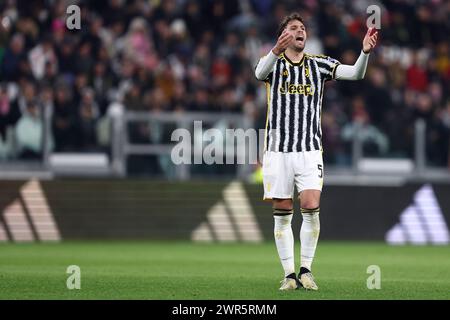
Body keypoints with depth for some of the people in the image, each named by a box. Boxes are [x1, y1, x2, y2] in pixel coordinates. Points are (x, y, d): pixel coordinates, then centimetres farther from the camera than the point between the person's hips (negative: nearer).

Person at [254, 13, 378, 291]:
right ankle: (290, 274, 10)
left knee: (311, 209, -12)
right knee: (282, 214, 2)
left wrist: (365, 51, -28)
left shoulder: (319, 64, 7)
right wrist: (276, 51, -46)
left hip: (310, 151, 1)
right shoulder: (273, 63, 1)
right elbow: (260, 72, -24)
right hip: (278, 150, -1)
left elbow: (355, 73, -6)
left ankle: (306, 270, 2)